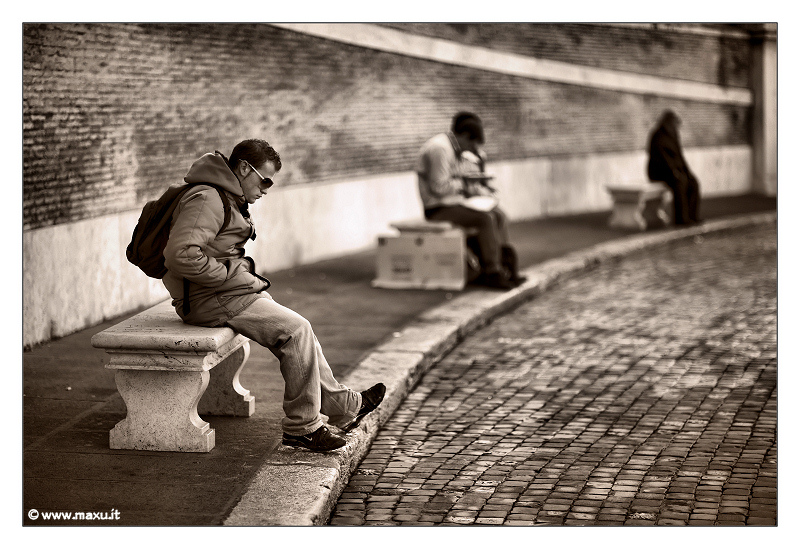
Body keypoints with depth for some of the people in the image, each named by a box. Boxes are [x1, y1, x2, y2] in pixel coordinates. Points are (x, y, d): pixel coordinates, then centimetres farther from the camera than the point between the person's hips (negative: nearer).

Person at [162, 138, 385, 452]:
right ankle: (302, 427, -8)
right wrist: (236, 277, -21)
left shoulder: (229, 199, 16)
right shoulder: (207, 200, -18)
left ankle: (344, 406, 17)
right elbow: (181, 255, -30)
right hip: (209, 300, -11)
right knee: (296, 330, -16)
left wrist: (248, 278, 11)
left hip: (229, 292, 11)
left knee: (298, 332, 8)